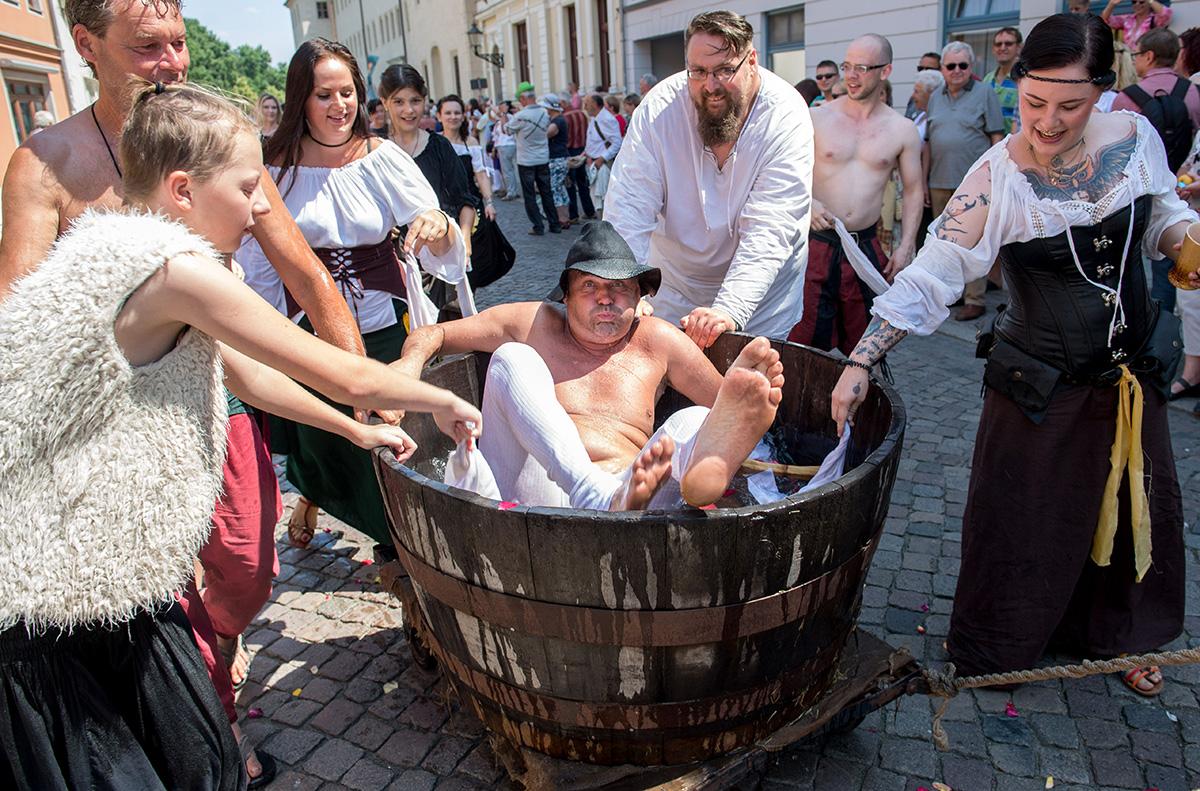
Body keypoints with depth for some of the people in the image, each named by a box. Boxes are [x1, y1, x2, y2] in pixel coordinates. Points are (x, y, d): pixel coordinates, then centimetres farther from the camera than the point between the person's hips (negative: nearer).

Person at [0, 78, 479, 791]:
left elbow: (243, 372, 19)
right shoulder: (174, 269, -22)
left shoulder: (133, 252, 9)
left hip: (103, 567, 9)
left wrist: (357, 429, 24)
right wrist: (444, 401, 1)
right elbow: (344, 375, -16)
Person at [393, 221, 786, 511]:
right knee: (512, 358, -17)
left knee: (696, 420, -20)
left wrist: (752, 400, -7)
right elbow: (433, 334, 19)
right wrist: (411, 362, -3)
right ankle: (606, 498, -41)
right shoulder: (532, 325, 16)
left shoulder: (656, 341, 17)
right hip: (537, 496, 0)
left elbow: (728, 404, 16)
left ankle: (703, 471, -61)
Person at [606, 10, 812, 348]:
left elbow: (770, 228, -30)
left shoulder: (786, 116, -22)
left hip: (761, 285, -1)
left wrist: (729, 310, -43)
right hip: (675, 280, 1)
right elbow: (629, 209, -23)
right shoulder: (659, 108, -18)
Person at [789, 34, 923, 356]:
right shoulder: (817, 118, 1)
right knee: (803, 340, -4)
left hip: (866, 247, 2)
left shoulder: (902, 130, 5)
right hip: (817, 242, -2)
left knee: (864, 343, 10)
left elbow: (913, 190, 10)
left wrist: (906, 246, 1)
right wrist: (807, 202, -18)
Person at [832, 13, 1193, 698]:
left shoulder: (1135, 136, -7)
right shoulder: (996, 178, -20)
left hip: (1135, 375, 5)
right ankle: (1000, 653, 34)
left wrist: (1184, 237, -13)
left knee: (1137, 510, 20)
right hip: (1041, 387, -5)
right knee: (1023, 523, 6)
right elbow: (929, 278, -24)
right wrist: (862, 361, -32)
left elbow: (1164, 216, 10)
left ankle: (1117, 637, 48)